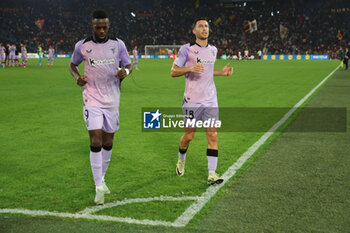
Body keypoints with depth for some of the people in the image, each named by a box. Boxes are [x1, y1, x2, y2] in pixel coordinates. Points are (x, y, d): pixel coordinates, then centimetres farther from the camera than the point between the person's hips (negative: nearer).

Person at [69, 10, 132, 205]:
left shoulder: (118, 44, 0)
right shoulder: (82, 46, -2)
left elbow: (129, 65, 9)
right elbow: (73, 65, 14)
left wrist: (125, 71, -15)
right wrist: (78, 77, -7)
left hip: (112, 99, 2)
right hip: (92, 99, -2)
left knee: (108, 141, 11)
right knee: (96, 141, -11)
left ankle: (102, 178, 32)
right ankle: (99, 187, -6)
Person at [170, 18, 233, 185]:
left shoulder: (213, 50, 13)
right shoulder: (187, 49, -4)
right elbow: (173, 71, -4)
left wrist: (221, 72, 12)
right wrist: (190, 68, -21)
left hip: (210, 100, 4)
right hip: (192, 100, -4)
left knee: (213, 135, -5)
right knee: (189, 135, 5)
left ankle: (212, 174, -4)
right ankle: (181, 160, 35)